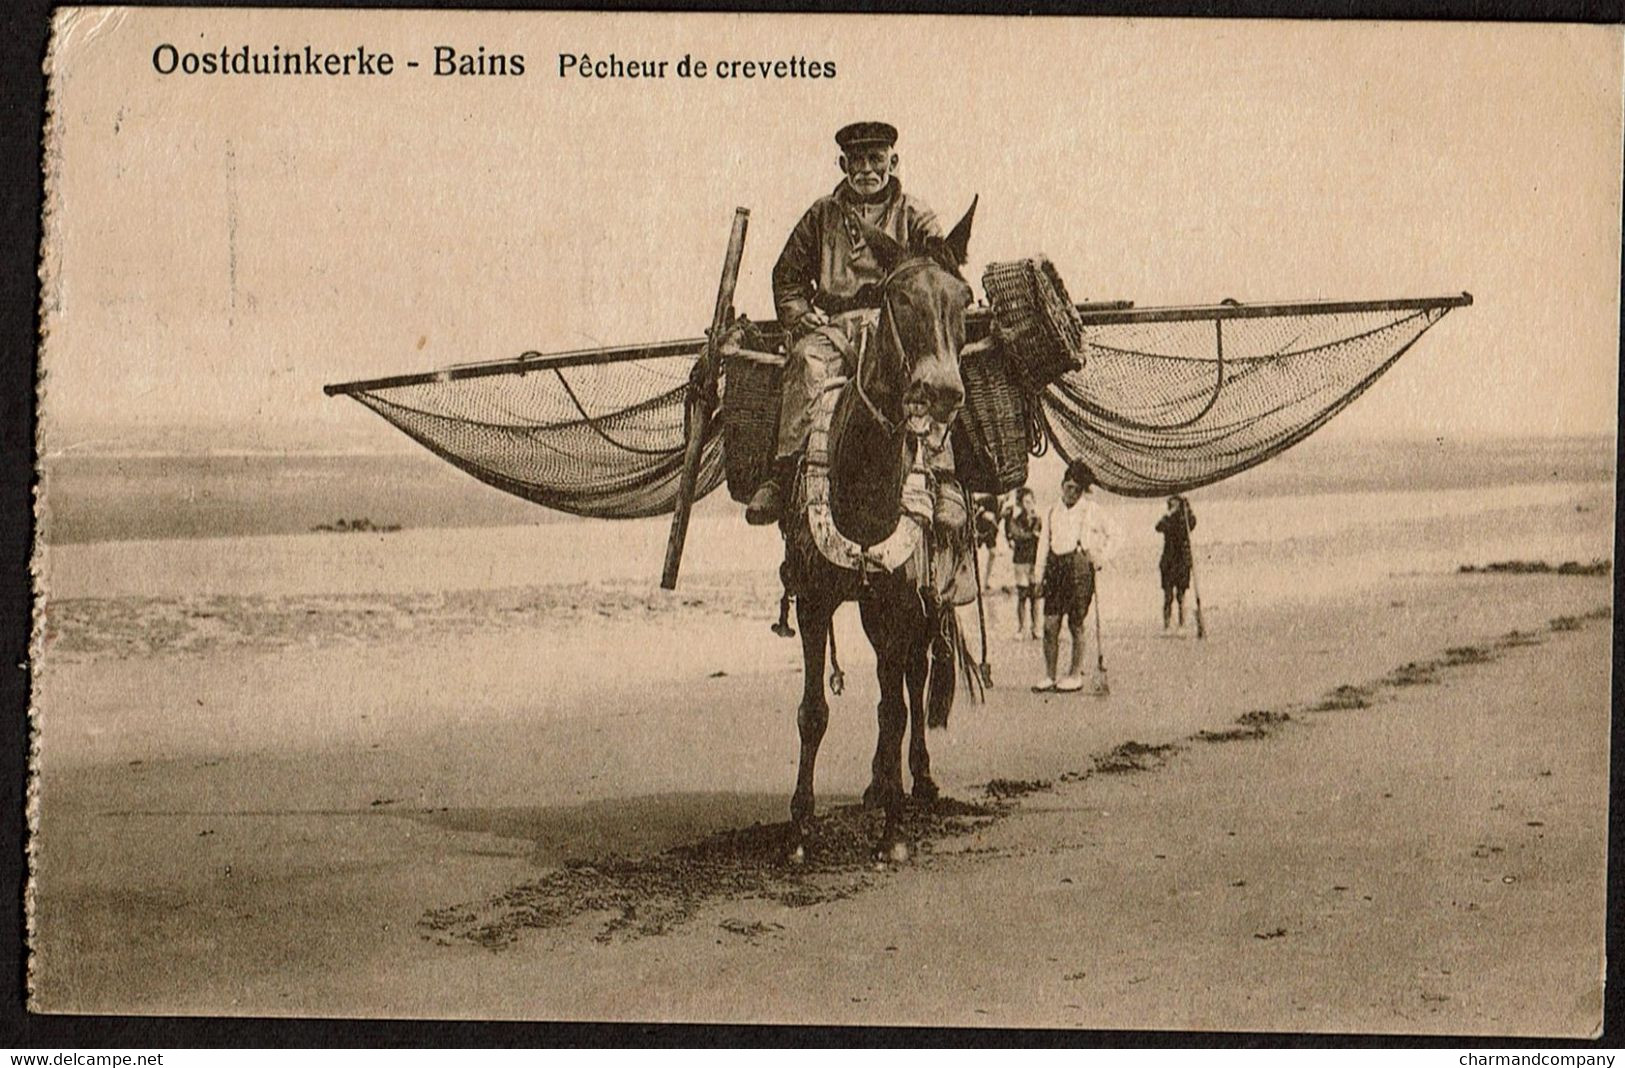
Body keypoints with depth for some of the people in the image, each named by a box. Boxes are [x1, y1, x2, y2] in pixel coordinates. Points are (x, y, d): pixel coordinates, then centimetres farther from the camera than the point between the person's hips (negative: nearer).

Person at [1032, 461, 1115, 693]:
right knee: (1050, 625, -1)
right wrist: (1039, 573, 7)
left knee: (1075, 624, 0)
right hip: (1056, 567, 4)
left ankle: (1076, 675, 11)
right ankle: (1050, 676, 6)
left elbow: (1109, 537, 12)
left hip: (1080, 567, -4)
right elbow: (1044, 542, 15)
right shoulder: (1053, 512, 15)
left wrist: (1100, 557, -2)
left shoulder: (1092, 510, 4)